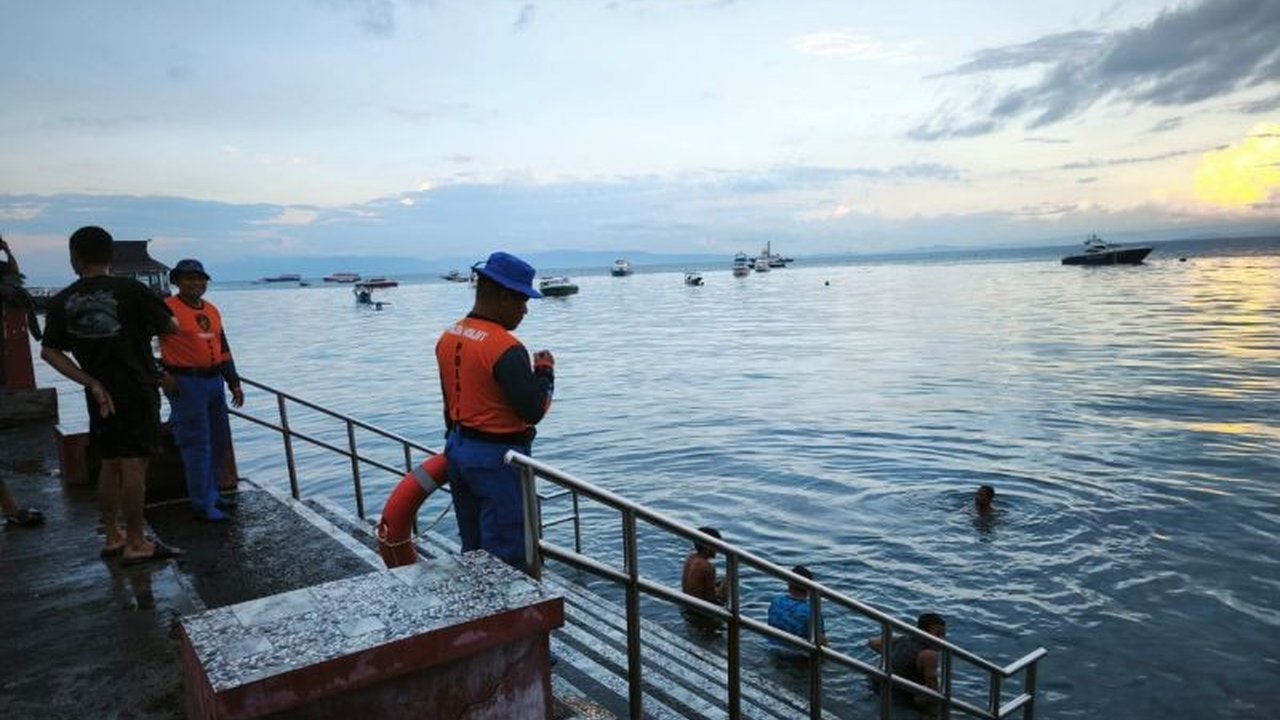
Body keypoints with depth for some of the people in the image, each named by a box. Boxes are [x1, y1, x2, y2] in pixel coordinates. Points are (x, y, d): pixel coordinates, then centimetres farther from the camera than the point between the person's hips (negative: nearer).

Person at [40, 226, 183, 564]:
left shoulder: (62, 301, 3)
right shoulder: (131, 290, -9)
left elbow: (49, 351, 1)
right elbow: (171, 328, -1)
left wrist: (92, 383, 0)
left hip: (101, 394, 5)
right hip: (137, 391, -5)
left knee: (110, 464, 15)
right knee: (134, 464, -3)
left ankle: (113, 538, 23)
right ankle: (136, 544, 1)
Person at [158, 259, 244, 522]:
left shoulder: (212, 311, 14)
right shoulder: (167, 308, -7)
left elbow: (224, 349, 18)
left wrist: (234, 383, 15)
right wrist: (160, 374, -14)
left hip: (214, 381, 8)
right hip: (185, 383, -7)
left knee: (219, 440, 13)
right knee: (197, 443, -6)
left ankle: (211, 493, 27)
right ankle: (202, 504, 1)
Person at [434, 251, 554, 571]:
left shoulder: (447, 337, 5)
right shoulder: (506, 348, -22)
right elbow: (533, 411, -20)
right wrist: (545, 371, -5)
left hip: (457, 449, 9)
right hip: (498, 458, -9)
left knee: (473, 550, 20)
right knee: (506, 558, 2)